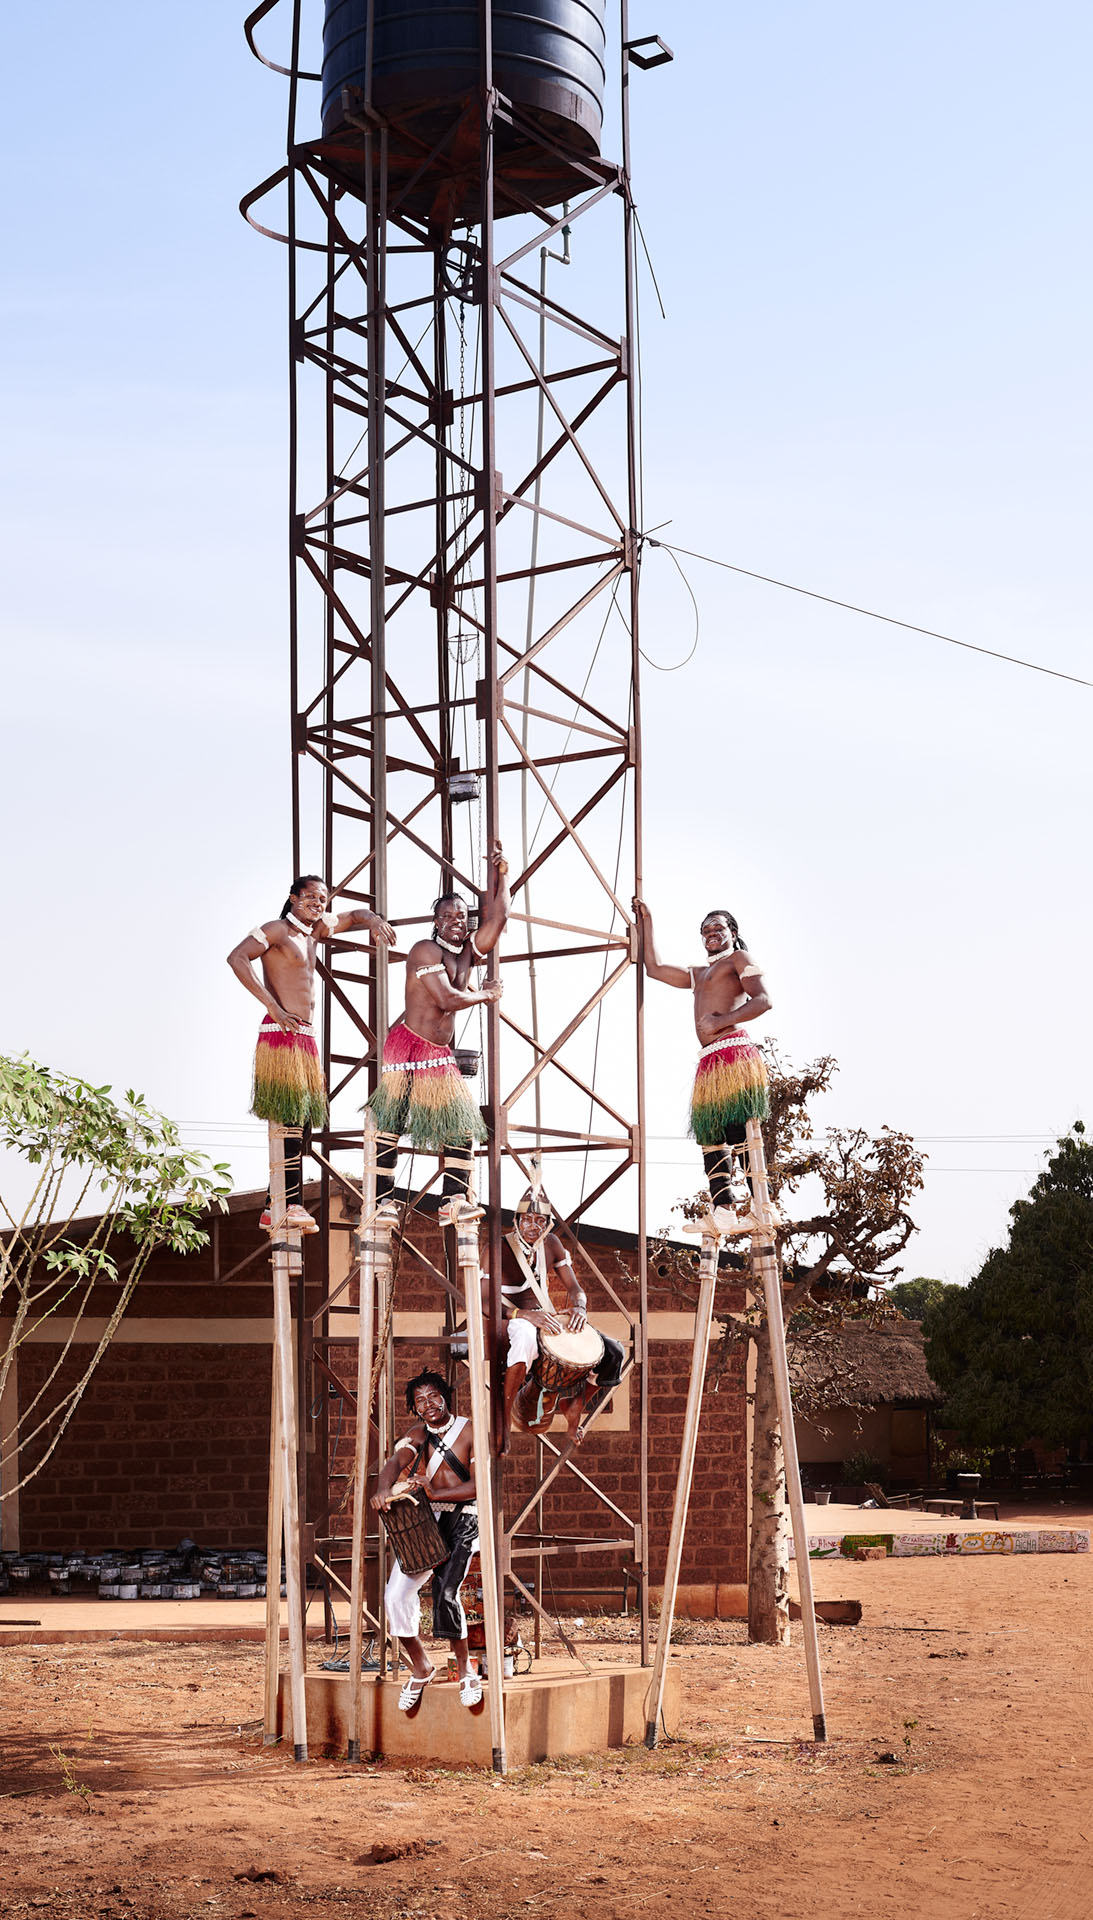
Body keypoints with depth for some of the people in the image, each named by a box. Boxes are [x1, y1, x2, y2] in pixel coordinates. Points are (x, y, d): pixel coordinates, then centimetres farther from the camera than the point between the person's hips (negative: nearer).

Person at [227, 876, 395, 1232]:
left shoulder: (314, 930, 19)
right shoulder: (277, 929, -5)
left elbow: (354, 916, 35)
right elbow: (237, 958, -20)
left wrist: (375, 922, 11)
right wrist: (273, 1007, -22)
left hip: (306, 1037, 9)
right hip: (282, 1033, -9)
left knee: (301, 1123, 8)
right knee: (291, 1120, -14)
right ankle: (292, 1204, -17)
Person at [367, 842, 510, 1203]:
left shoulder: (468, 952, 11)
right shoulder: (425, 950, -12)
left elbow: (498, 917, 7)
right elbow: (447, 999, -19)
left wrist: (500, 872, 3)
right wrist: (485, 994, -4)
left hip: (440, 1056, 8)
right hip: (407, 1048, -8)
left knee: (462, 1126, 4)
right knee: (391, 1123, -5)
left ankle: (454, 1201, 7)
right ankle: (380, 1201, -1)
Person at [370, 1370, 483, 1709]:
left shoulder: (469, 1432, -4)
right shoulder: (418, 1433, 8)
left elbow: (479, 1486, -13)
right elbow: (397, 1460, -13)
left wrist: (436, 1493, -26)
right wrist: (383, 1490, -35)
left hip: (462, 1519, -5)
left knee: (445, 1594, -24)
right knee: (395, 1595, -8)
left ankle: (465, 1668, -3)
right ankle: (421, 1668, 12)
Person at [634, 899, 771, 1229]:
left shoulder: (739, 958, 7)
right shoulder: (698, 974, 31)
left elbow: (763, 1000, -6)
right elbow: (655, 969, 38)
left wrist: (722, 1020, -15)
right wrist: (646, 923, 37)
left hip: (734, 1054, -9)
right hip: (708, 1063, 9)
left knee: (743, 1131, -16)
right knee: (710, 1135, 1)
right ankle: (723, 1212, -2)